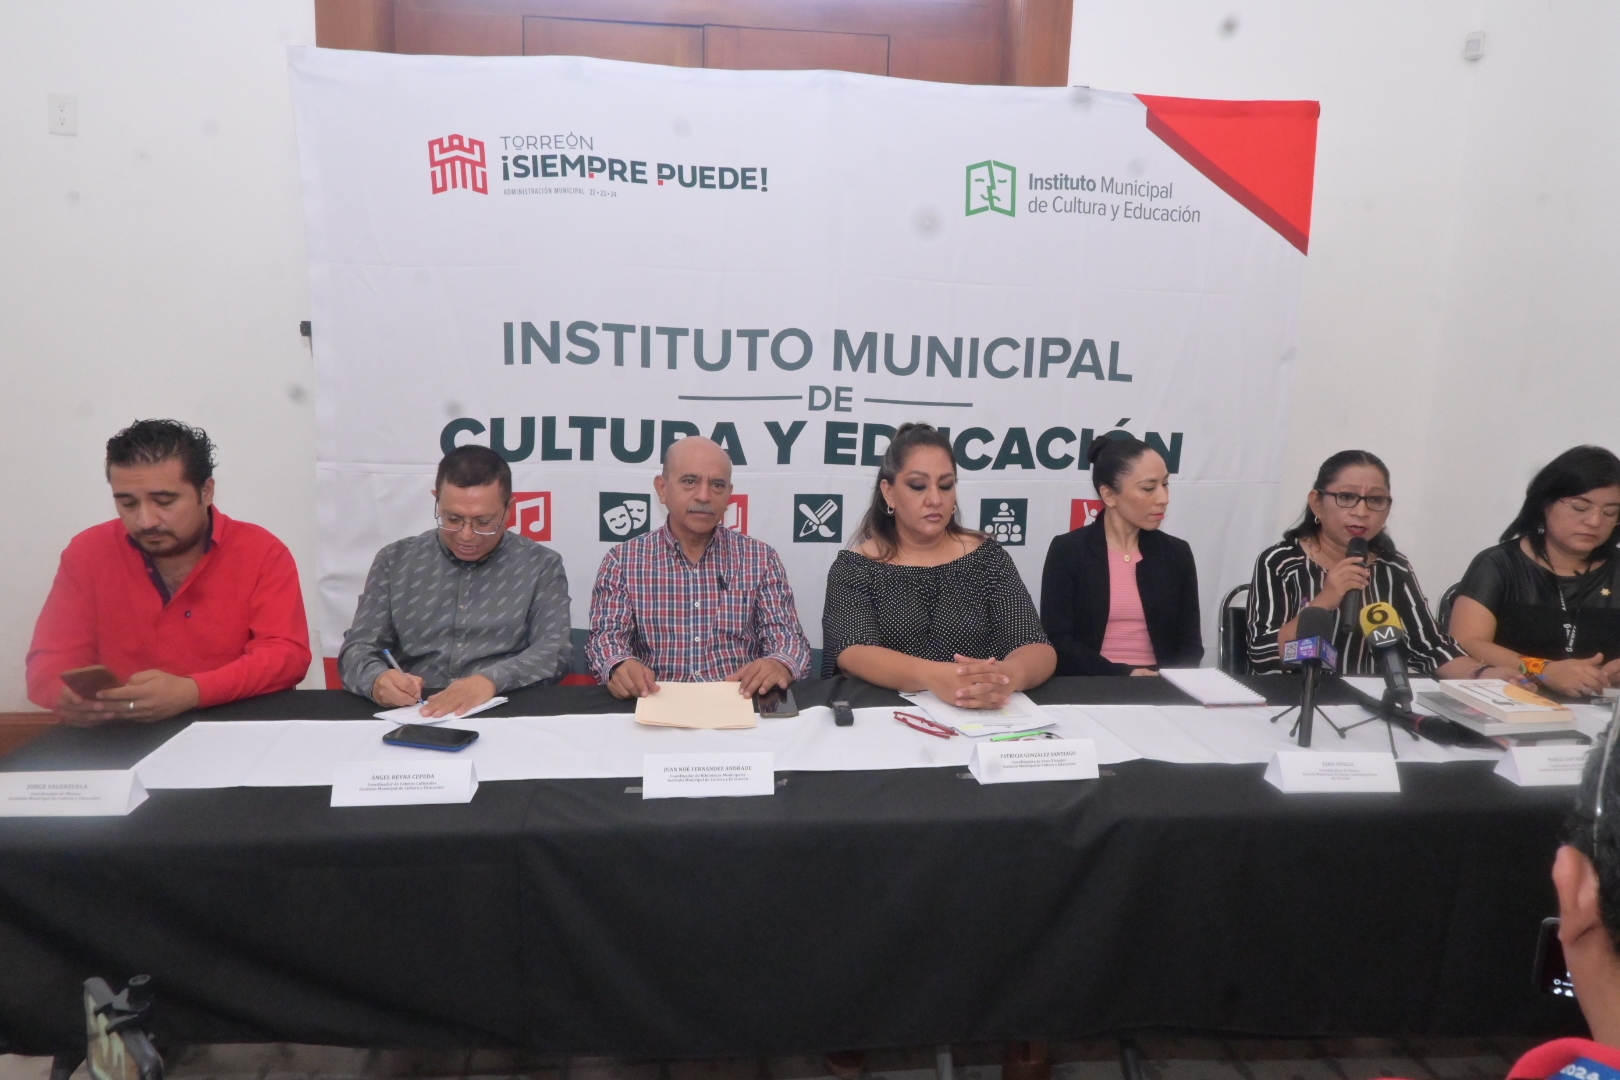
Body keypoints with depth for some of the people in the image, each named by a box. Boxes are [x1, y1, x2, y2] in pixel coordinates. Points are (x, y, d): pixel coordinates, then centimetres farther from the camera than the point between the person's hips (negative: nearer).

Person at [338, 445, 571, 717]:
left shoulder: (541, 565, 4)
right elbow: (359, 647, 6)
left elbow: (554, 651, -5)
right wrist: (377, 680, -17)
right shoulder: (394, 561, 9)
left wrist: (491, 680, -24)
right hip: (411, 715, 2)